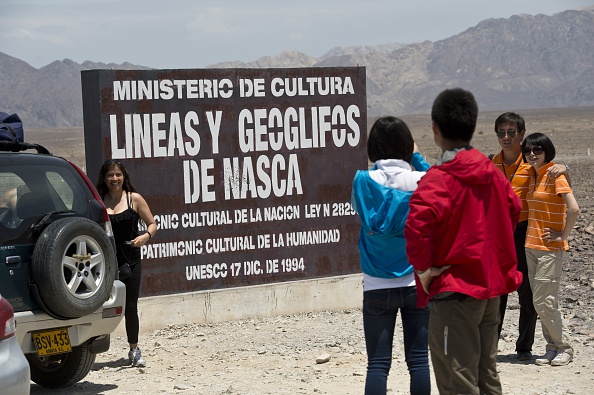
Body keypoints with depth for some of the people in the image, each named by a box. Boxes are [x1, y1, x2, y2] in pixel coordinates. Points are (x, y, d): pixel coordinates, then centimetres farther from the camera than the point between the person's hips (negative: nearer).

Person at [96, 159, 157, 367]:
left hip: (130, 261, 0)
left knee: (130, 307, 4)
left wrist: (146, 236, -16)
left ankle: (134, 350, 20)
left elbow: (152, 224, 5)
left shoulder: (134, 199, 1)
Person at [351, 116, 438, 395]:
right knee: (418, 361, 6)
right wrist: (417, 159, 16)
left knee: (378, 363, 1)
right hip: (417, 283, 0)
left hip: (378, 286, 0)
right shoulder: (421, 181, -7)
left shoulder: (363, 181, -7)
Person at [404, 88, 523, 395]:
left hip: (454, 289, -8)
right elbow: (513, 210, 22)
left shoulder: (439, 179, -17)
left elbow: (417, 224, -33)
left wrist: (423, 267, -19)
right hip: (491, 285, 8)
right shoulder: (490, 172, 7)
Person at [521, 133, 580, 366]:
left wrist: (563, 236, -15)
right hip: (531, 246, 8)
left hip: (550, 248, -8)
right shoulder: (534, 176, 12)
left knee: (543, 301, -8)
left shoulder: (555, 175, -12)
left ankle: (564, 347, 4)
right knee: (541, 302, 9)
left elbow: (573, 209, -22)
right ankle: (553, 348, 16)